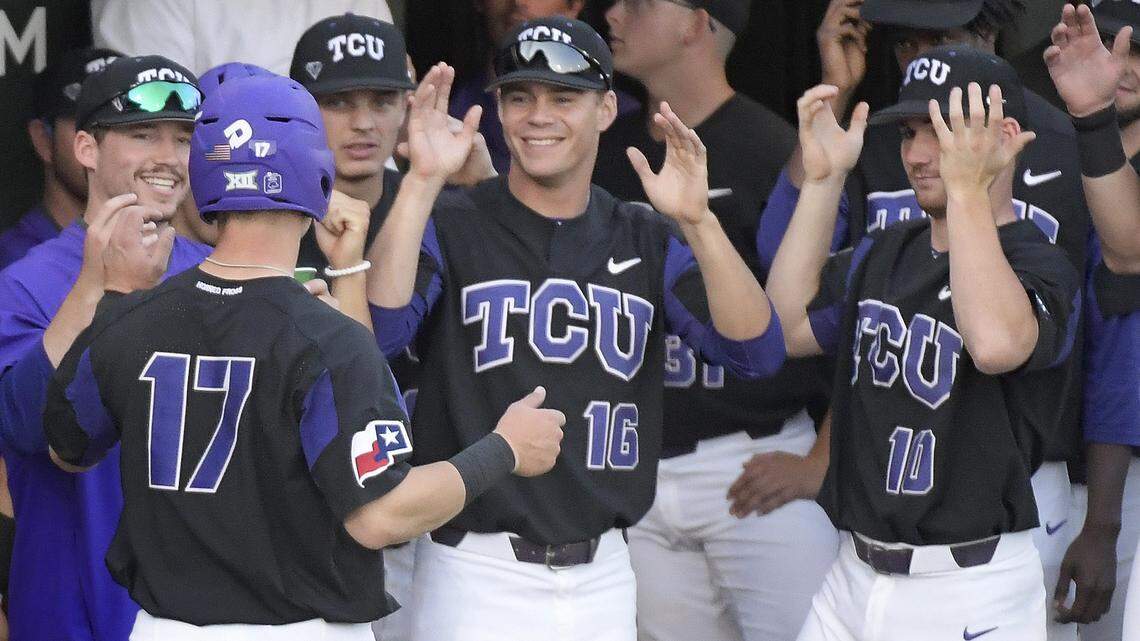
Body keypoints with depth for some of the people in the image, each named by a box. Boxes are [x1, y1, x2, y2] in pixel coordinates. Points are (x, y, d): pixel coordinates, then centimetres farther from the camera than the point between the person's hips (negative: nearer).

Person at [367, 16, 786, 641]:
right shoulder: (450, 224, -1)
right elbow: (375, 331, -19)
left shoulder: (648, 242, 9)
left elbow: (756, 352, -6)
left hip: (602, 576, 3)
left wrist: (697, 221, -20)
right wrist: (422, 183, -26)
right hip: (477, 575, -3)